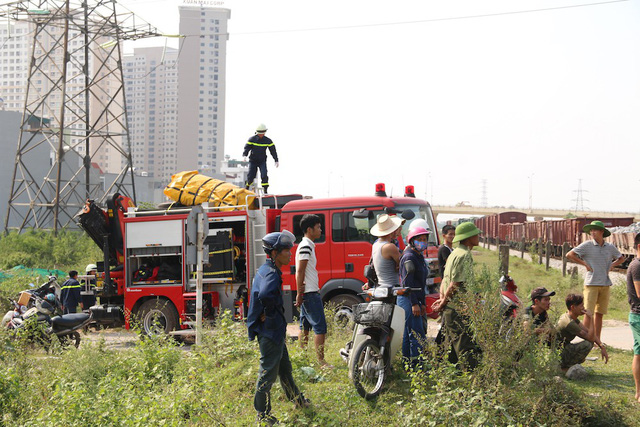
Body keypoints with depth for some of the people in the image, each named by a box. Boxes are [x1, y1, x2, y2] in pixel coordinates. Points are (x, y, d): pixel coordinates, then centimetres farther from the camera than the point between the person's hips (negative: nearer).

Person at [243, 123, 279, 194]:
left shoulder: (268, 141, -3)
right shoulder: (252, 139, -7)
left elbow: (273, 150, 1)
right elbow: (247, 148, -11)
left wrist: (276, 160, -4)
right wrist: (244, 155, -31)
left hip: (262, 161, 1)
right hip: (253, 161, 0)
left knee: (264, 175, -16)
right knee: (251, 176, -2)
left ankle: (265, 190, -12)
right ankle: (247, 188, 20)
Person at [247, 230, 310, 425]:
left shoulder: (265, 270, 10)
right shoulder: (271, 274, -22)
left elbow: (262, 295, 25)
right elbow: (265, 295, -41)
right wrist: (268, 314, -26)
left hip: (274, 330, 10)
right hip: (270, 331, -10)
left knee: (284, 367, 24)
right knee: (268, 372, 0)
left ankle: (297, 400, 40)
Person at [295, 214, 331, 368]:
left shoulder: (307, 245, 17)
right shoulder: (306, 246, -14)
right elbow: (300, 271, -18)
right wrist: (300, 293, -19)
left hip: (306, 293, 10)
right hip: (310, 293, -10)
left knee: (305, 326, 12)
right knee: (320, 327, -10)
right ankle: (321, 361, -10)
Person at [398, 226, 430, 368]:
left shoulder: (419, 257, 19)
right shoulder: (409, 257, -12)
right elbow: (407, 282, -19)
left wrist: (422, 303, 20)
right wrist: (414, 303, -22)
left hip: (414, 300, 10)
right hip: (408, 299, -10)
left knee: (407, 335, 12)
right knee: (417, 335, -10)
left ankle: (407, 366, 15)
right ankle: (416, 367, -9)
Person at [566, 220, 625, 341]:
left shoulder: (610, 247, 9)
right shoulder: (587, 245, -2)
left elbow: (621, 258, 26)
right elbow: (569, 255, -5)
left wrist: (612, 265, 8)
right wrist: (585, 264, -6)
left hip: (605, 284, 4)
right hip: (591, 284, -4)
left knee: (600, 313, 7)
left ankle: (597, 341, 12)